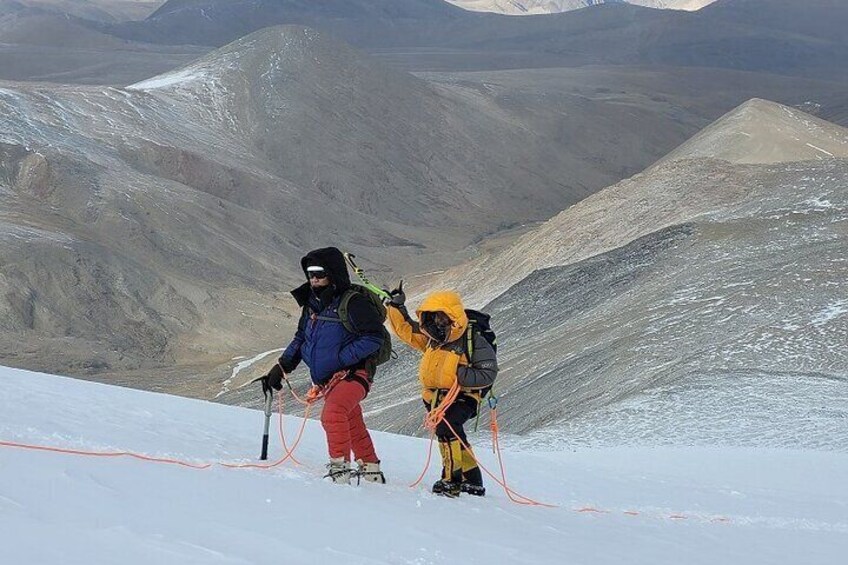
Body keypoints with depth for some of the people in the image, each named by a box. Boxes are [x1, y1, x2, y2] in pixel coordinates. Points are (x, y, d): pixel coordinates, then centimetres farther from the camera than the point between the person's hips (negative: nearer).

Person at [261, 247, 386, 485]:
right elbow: (301, 338, 20)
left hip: (352, 373, -8)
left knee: (332, 413, -29)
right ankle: (371, 471, 30)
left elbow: (374, 338, -19)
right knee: (353, 427, 17)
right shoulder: (312, 304, 10)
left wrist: (340, 359, -24)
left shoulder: (353, 303, -16)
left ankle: (340, 466, -26)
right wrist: (282, 366, 9)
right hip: (326, 380, 8)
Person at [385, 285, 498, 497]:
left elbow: (488, 375, -17)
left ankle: (452, 479, -25)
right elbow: (406, 328, 17)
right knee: (455, 438, 13)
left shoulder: (474, 343, -14)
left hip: (462, 397, -8)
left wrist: (460, 374, -27)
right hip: (435, 398, 8)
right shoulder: (432, 338, 6)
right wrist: (396, 306, 5)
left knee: (445, 428, -29)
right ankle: (473, 482, 26)